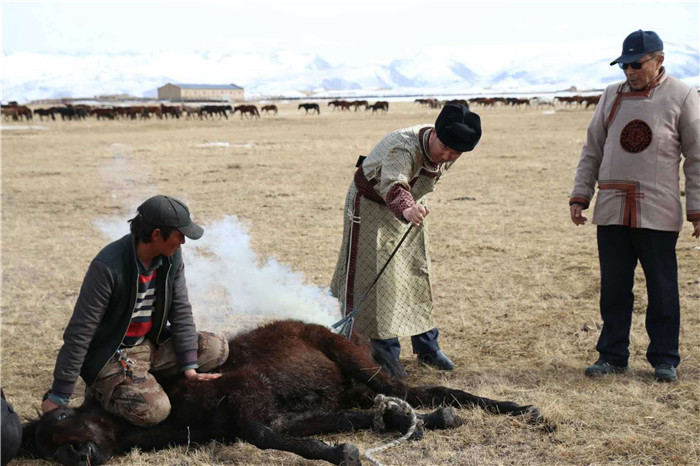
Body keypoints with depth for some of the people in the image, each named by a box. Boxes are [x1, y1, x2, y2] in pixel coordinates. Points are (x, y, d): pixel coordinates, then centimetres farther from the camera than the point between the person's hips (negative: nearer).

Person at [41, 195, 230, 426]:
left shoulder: (171, 256, -6)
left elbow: (180, 311, 1)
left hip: (152, 343, 7)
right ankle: (99, 391, 0)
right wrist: (59, 396, -20)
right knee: (154, 410, -29)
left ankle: (148, 380, 4)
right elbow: (80, 332, -24)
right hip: (110, 354, -7)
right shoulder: (108, 267, -27)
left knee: (216, 348, -4)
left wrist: (189, 368, -6)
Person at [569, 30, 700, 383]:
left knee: (662, 290, 4)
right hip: (611, 211, 3)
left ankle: (664, 359, 16)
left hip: (658, 214, -3)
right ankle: (612, 356, 18)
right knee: (613, 288, 7)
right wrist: (579, 196, 8)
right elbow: (592, 151, 15)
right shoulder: (612, 96, 11)